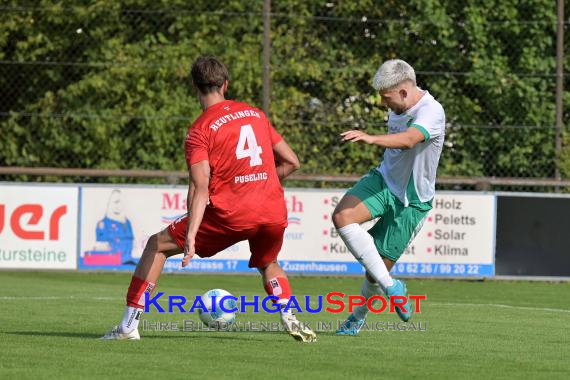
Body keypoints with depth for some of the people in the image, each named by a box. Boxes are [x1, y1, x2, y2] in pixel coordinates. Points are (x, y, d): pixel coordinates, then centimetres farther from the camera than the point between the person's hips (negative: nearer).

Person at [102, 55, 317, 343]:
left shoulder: (200, 131, -2)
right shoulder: (256, 114, 14)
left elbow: (200, 187, -15)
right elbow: (291, 162, 18)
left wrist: (190, 235, -23)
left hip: (230, 214, -5)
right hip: (274, 211, 5)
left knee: (157, 245, 10)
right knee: (268, 264, 35)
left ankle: (128, 325, 6)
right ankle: (289, 317, 9)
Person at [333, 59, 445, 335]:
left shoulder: (431, 112, -23)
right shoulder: (398, 108, 3)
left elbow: (408, 139, -43)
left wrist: (371, 139, -57)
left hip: (411, 200, -6)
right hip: (384, 179, 6)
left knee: (379, 268, -3)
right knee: (342, 217, -25)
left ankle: (359, 315, 29)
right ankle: (390, 286, -20)